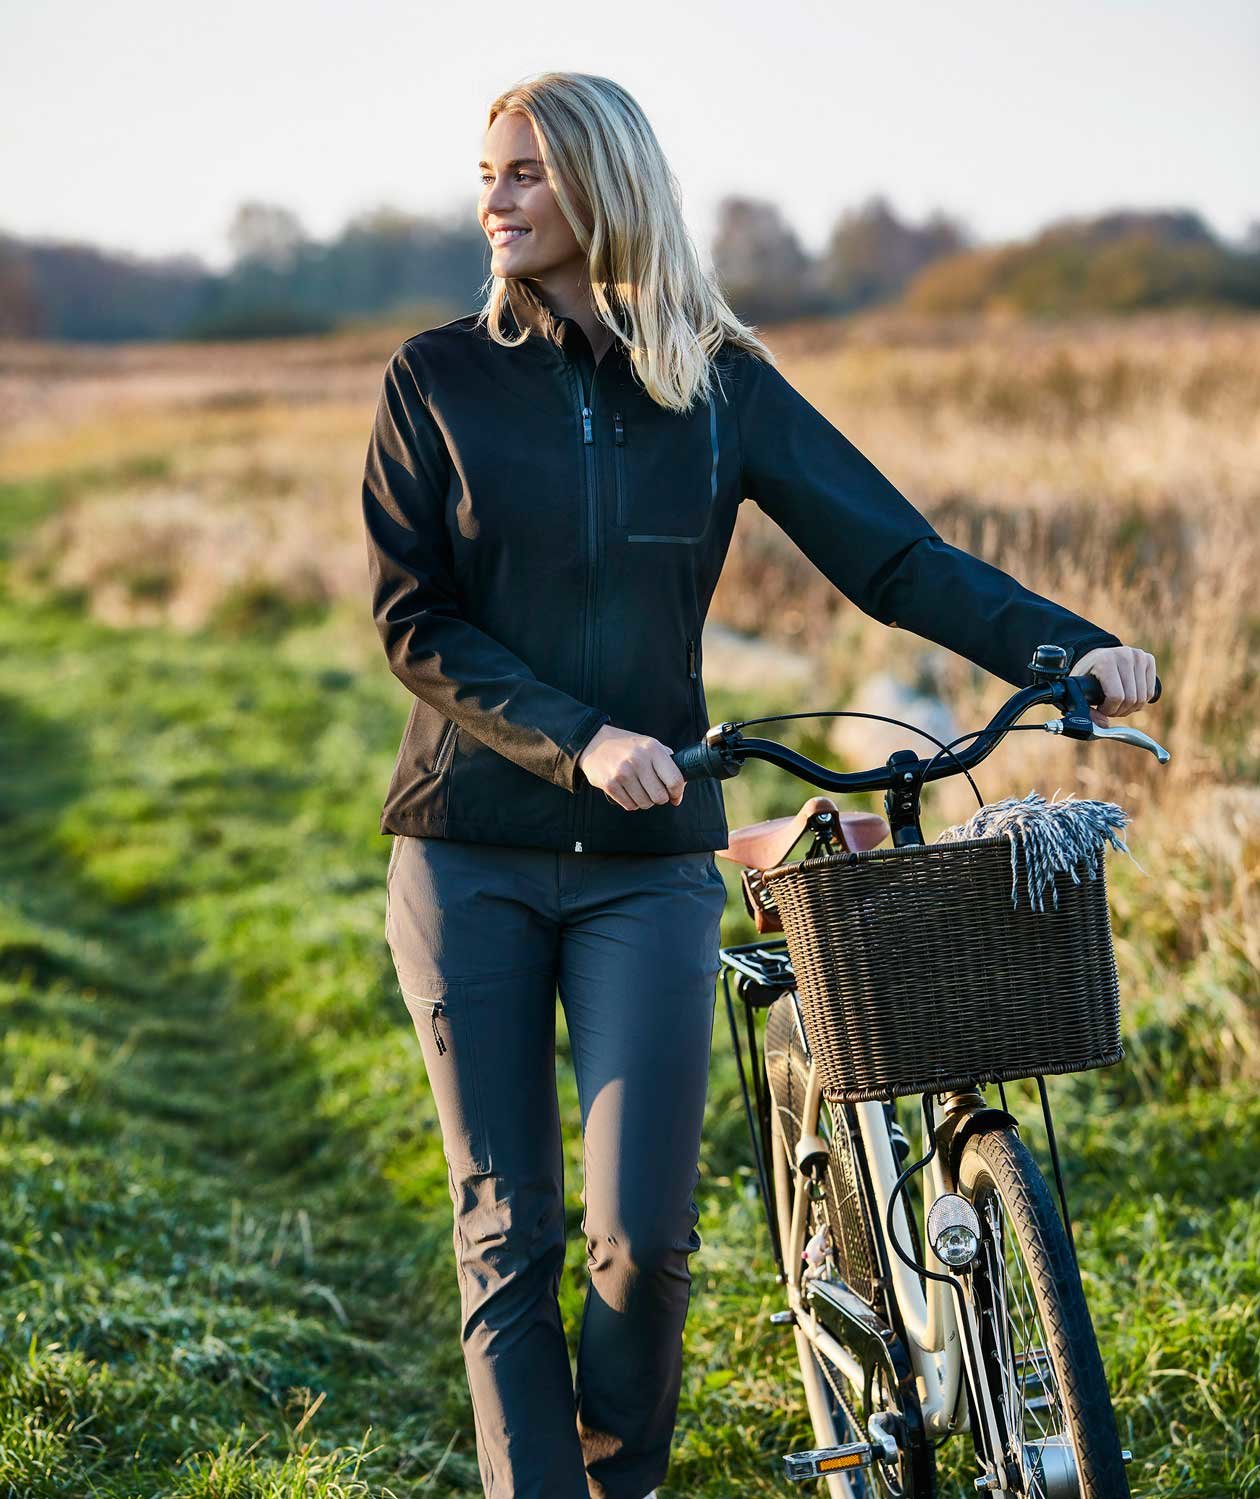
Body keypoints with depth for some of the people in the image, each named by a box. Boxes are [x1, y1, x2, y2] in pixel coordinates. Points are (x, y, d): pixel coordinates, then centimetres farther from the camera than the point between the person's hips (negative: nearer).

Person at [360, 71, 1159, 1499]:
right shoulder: (437, 377, 1)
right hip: (470, 855, 0)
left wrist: (1068, 646, -15)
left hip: (647, 860, 0)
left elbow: (893, 552, -1)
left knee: (644, 1234, -4)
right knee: (505, 1229, 4)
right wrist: (579, 737, -18)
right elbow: (413, 620, -5)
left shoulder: (720, 384, 3)